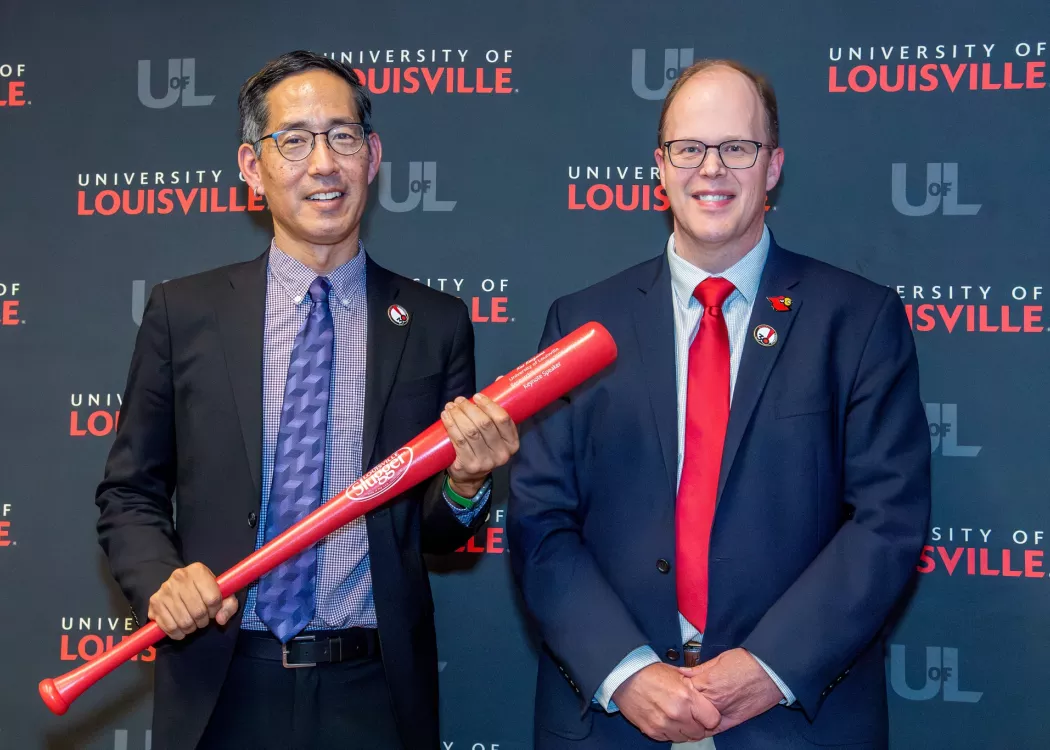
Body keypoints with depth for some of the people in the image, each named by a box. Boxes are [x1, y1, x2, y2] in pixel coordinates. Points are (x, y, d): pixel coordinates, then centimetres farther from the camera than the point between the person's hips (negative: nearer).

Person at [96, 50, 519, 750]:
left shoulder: (436, 324, 0)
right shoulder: (183, 313, 0)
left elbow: (435, 534, 5)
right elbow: (129, 493, 6)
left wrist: (465, 483, -16)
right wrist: (160, 580, -13)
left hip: (376, 694, 0)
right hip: (222, 692, 0)